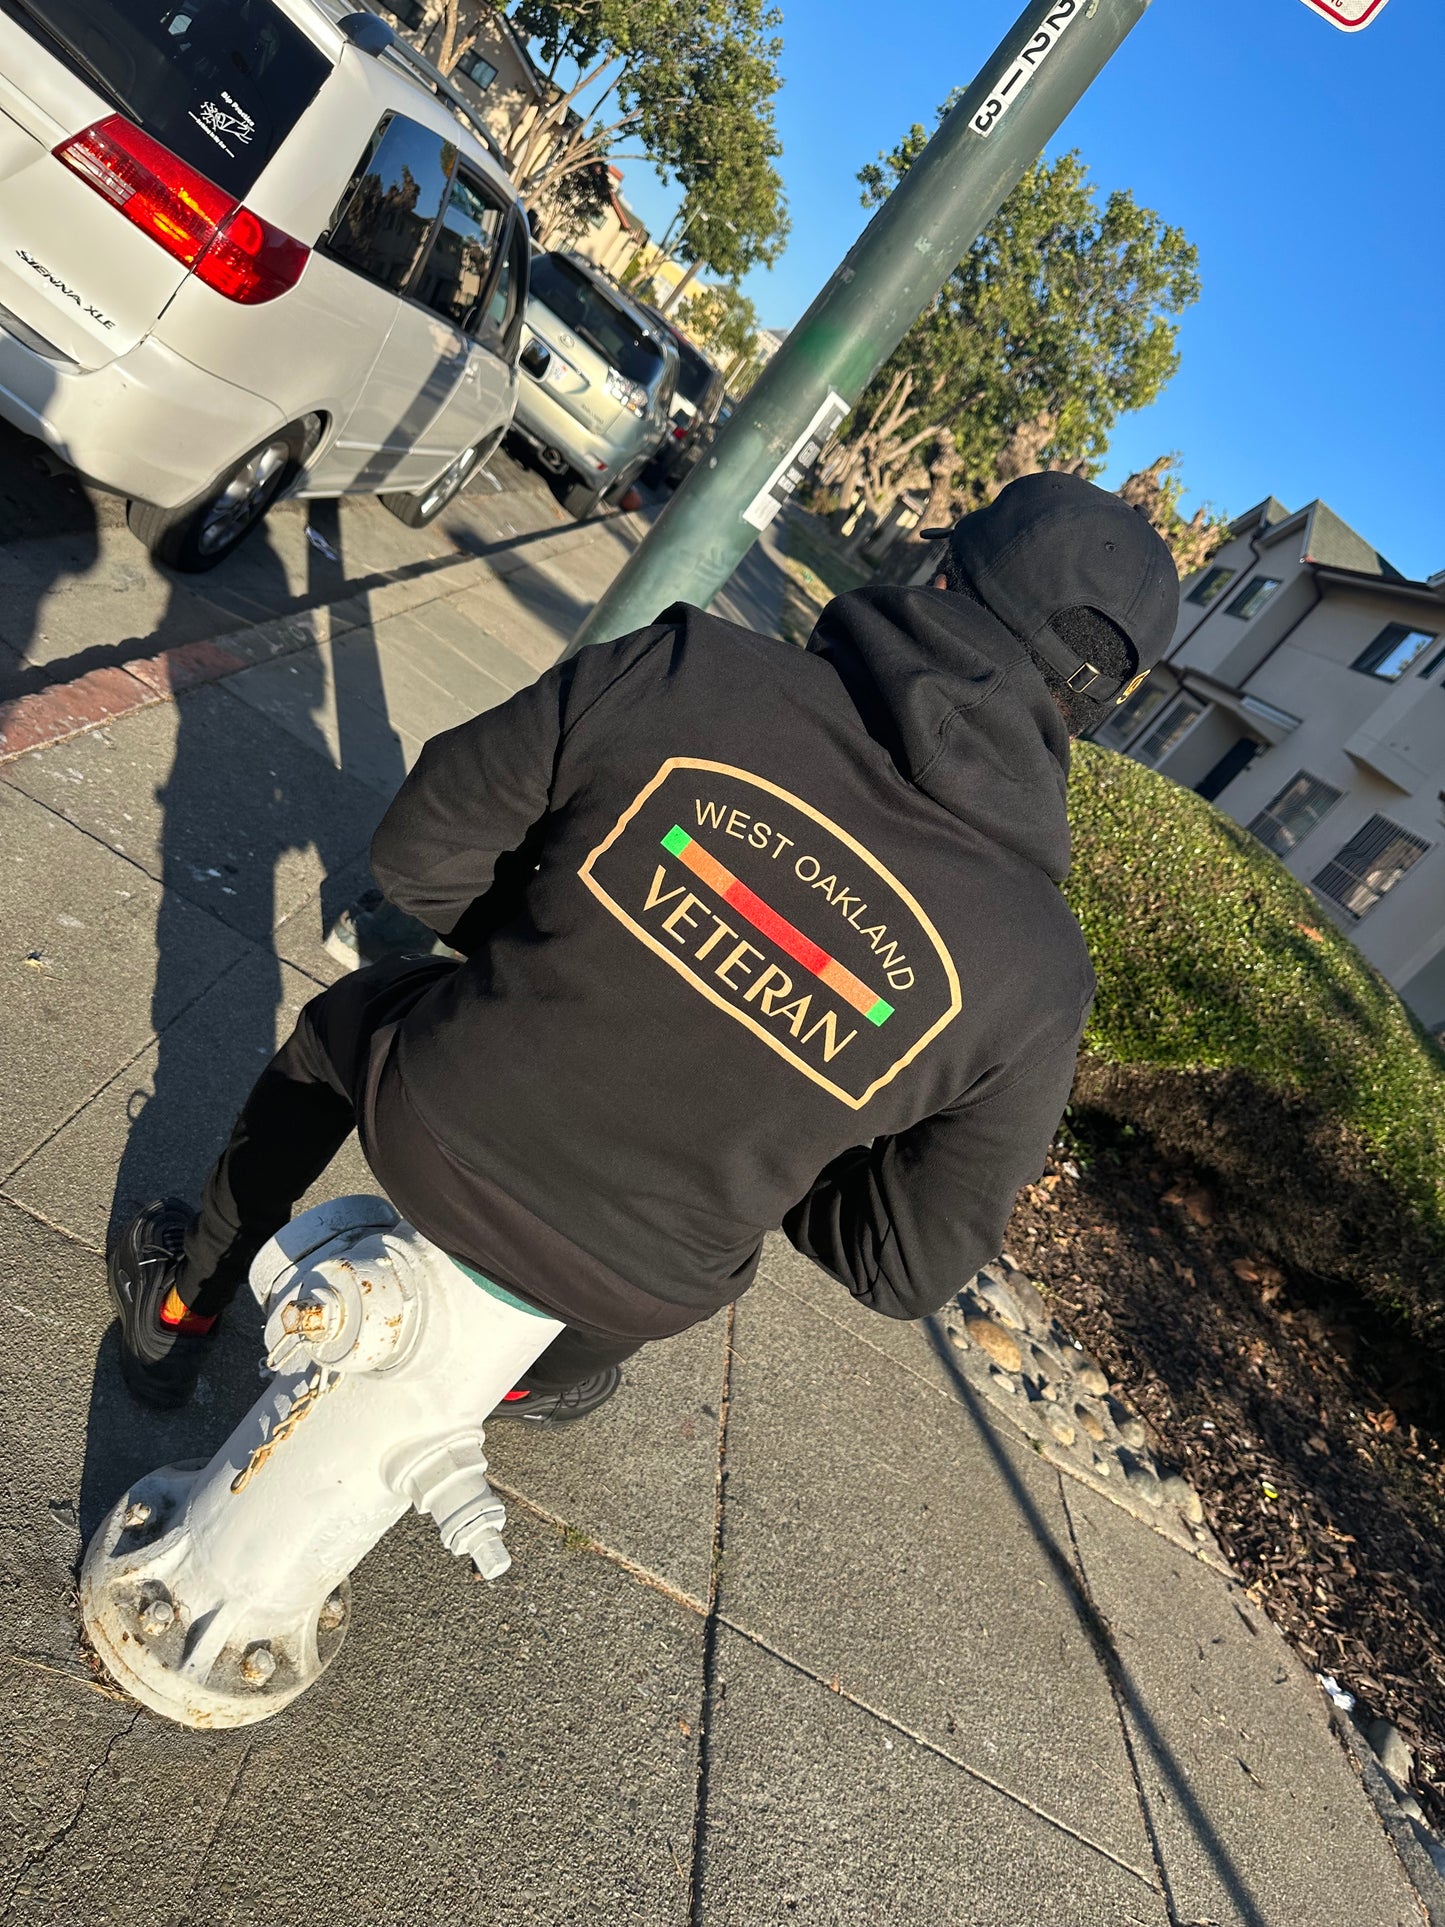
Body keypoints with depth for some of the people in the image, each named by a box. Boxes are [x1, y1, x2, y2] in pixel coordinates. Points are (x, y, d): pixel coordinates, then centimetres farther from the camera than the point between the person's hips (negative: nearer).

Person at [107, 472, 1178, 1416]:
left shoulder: (681, 667, -23)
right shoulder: (1035, 971, -20)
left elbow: (423, 852, -12)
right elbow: (909, 1267, -9)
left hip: (424, 1133, 0)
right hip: (628, 1291, 1)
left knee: (346, 1017, 33)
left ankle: (184, 1306, 50)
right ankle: (548, 1376, 63)